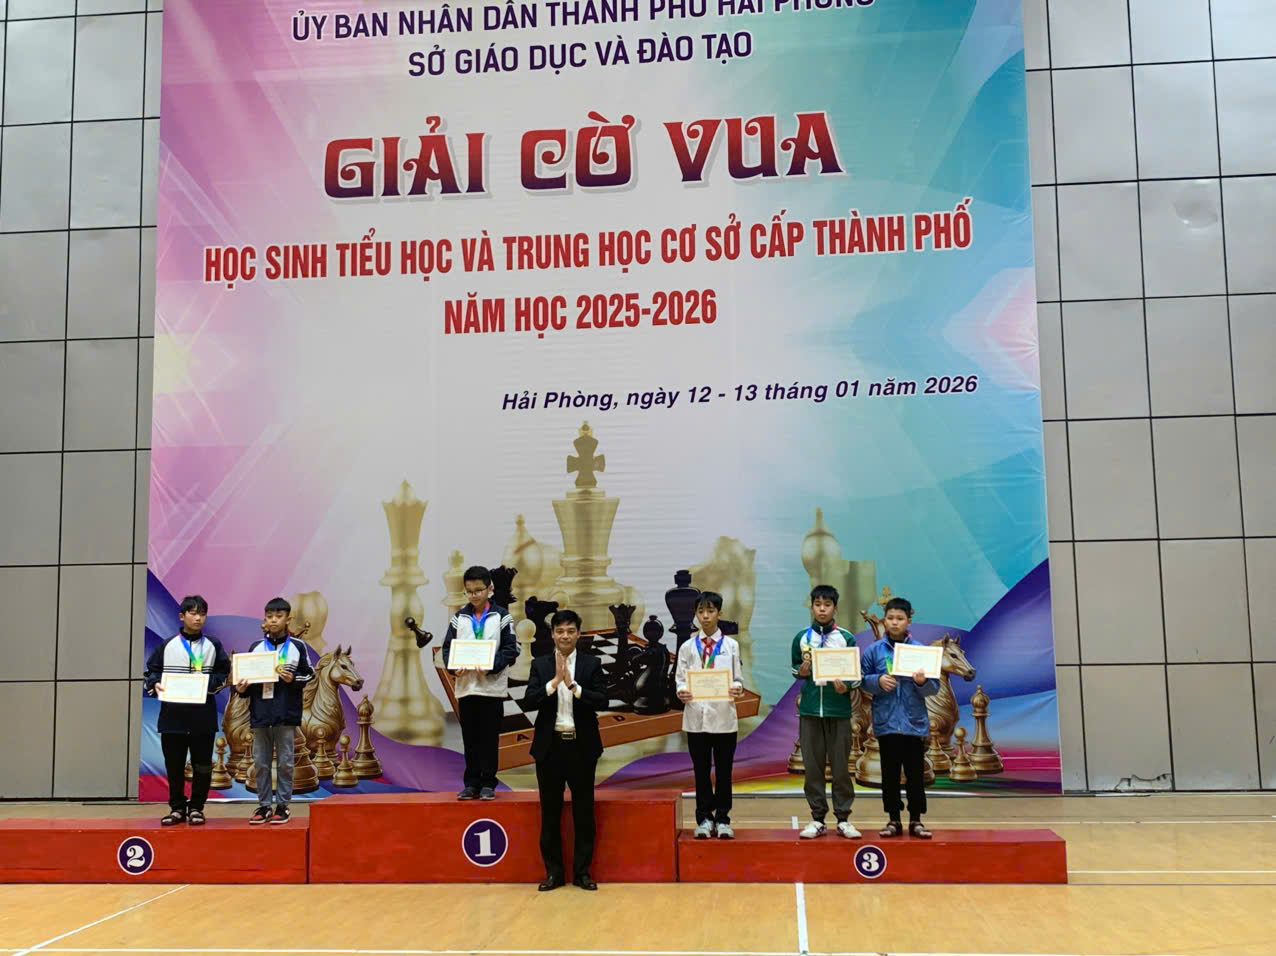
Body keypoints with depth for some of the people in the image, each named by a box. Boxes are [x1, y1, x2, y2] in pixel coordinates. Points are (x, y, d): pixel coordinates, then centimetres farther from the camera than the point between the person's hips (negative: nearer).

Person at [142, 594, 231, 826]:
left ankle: (196, 807, 16)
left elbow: (225, 674, 9)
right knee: (174, 765, 6)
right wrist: (154, 685, -11)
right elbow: (150, 672, 9)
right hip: (172, 715, 0)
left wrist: (209, 682, -9)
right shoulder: (167, 646, 5)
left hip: (203, 716, 0)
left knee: (202, 765, 3)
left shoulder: (213, 646, 7)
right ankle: (177, 808, 18)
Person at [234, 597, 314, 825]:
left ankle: (282, 805, 11)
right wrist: (241, 689, -7)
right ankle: (264, 805, 16)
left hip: (286, 713, -2)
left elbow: (309, 674, 5)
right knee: (261, 762, 7)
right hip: (260, 712, 3)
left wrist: (293, 679, -13)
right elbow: (247, 678, 12)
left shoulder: (297, 647, 3)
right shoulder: (256, 647, 9)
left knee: (285, 762, 2)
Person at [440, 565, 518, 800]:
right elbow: (447, 647, 7)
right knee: (470, 738, 7)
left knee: (489, 737, 2)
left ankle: (488, 783, 9)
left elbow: (511, 650, -4)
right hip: (465, 686, 3)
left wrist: (490, 665, -19)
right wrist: (454, 667, -13)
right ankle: (471, 783, 14)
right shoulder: (459, 618, 9)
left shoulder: (501, 616, 0)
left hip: (492, 686, -3)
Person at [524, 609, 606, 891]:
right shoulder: (540, 665, 3)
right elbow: (530, 701, -8)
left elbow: (602, 701, -9)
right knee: (550, 812, 7)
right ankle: (553, 871, 17)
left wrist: (573, 684, -20)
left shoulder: (592, 664, 1)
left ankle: (582, 871, 15)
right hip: (550, 746, 1)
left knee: (584, 811, 5)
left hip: (582, 746, -1)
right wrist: (555, 681, -20)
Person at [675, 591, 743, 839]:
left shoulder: (731, 645, 6)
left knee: (724, 770, 5)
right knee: (701, 770, 7)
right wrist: (681, 691, -16)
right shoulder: (687, 647, 6)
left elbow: (737, 679, 5)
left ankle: (722, 820, 15)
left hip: (724, 716, 0)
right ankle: (704, 819, 17)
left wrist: (737, 688, -17)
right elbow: (679, 679, 5)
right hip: (696, 715, 1)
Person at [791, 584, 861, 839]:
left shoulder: (846, 638, 3)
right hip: (810, 710, 1)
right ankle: (817, 819, 12)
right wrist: (802, 671, -6)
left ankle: (843, 818, 10)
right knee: (813, 766, 4)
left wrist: (846, 687, -13)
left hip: (838, 710, -1)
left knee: (841, 766, 2)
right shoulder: (801, 638, 7)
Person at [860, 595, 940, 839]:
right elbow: (862, 681, 3)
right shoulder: (874, 650, 1)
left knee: (915, 773, 5)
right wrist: (878, 681, -15)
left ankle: (916, 820, 16)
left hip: (914, 722, 0)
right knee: (890, 773, 8)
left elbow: (935, 687, 1)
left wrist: (923, 682, -20)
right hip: (886, 722, 0)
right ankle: (893, 819, 18)